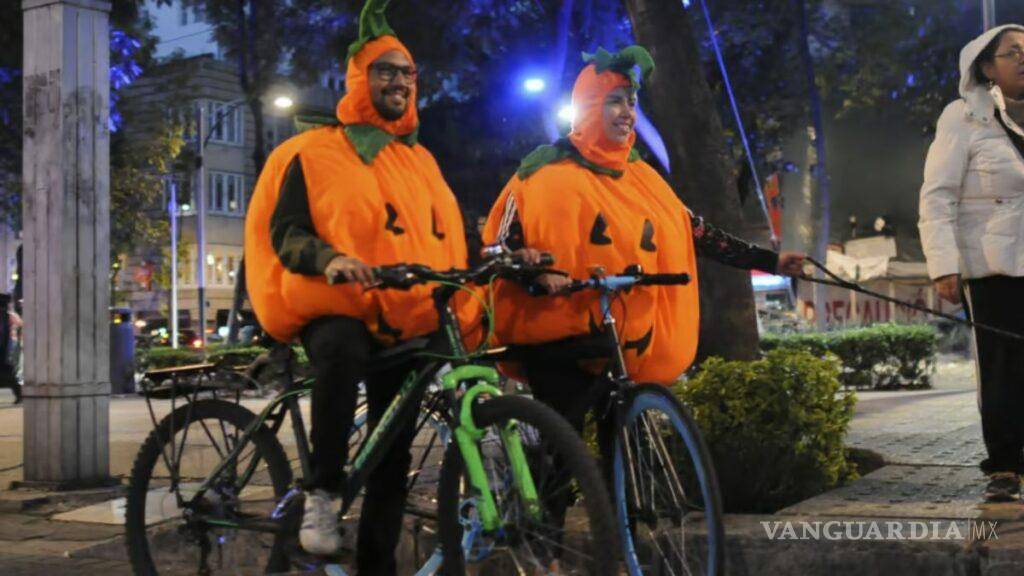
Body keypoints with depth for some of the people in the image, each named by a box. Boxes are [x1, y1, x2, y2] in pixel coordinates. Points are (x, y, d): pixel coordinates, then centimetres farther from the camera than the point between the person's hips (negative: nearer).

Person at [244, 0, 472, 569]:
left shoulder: (421, 160, 20)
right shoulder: (316, 152, 4)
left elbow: (445, 238, 23)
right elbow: (285, 232, -4)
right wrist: (329, 258, -25)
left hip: (408, 324, 5)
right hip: (337, 310, -5)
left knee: (394, 455, 4)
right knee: (343, 351, -40)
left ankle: (378, 563, 15)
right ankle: (322, 492, -26)